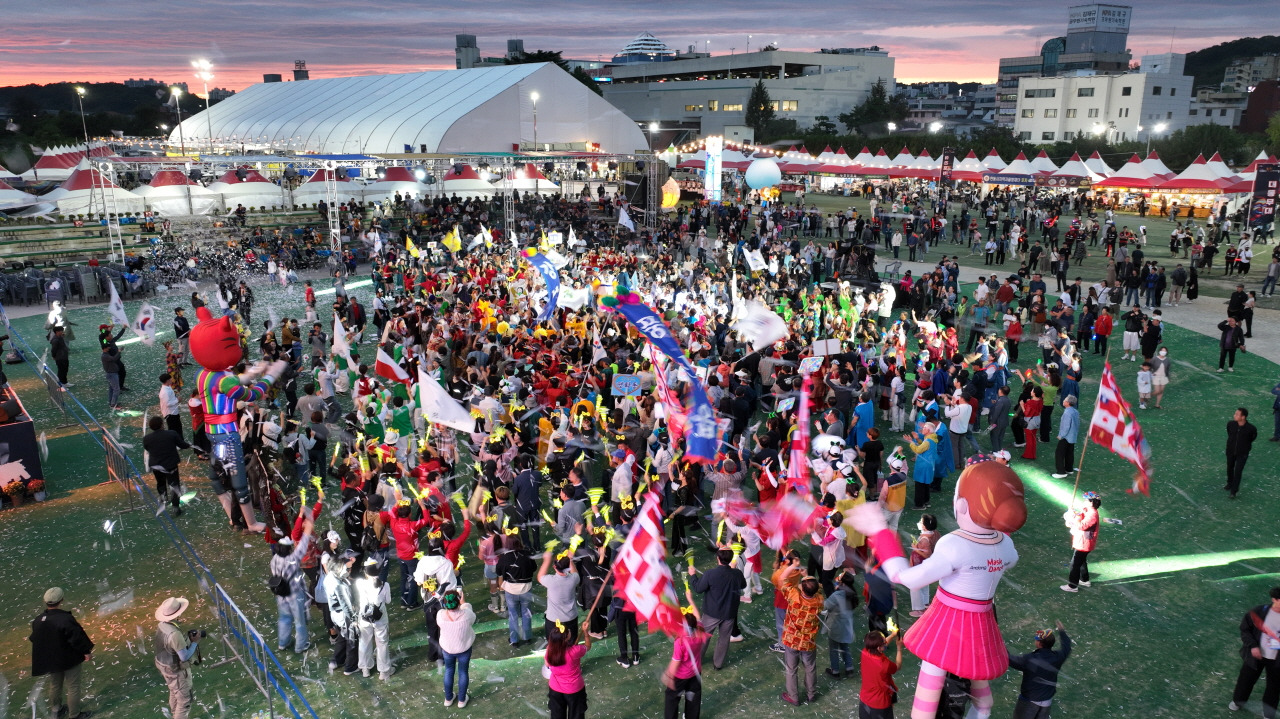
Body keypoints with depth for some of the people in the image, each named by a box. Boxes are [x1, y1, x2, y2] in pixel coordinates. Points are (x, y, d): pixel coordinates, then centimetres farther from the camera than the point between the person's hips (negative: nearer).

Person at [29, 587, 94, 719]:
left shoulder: (38, 620, -7)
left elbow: (35, 639, 8)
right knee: (73, 688, 8)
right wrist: (87, 652, -11)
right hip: (69, 659, -7)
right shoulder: (65, 619, -29)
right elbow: (77, 637, -25)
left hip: (50, 660, 7)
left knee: (55, 685, 27)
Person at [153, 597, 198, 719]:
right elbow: (185, 657, -31)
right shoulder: (175, 634, -38)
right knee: (184, 699, 10)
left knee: (174, 692, 33)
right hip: (176, 671, -10)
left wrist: (188, 637, -4)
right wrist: (194, 643, -18)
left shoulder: (161, 625, -10)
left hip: (164, 666, 10)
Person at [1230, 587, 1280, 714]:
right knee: (1246, 679, 17)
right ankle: (1237, 701, 42)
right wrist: (1253, 645, -15)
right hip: (1256, 655, 0)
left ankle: (1268, 713, 33)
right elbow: (1245, 629, -5)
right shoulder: (1259, 611, -16)